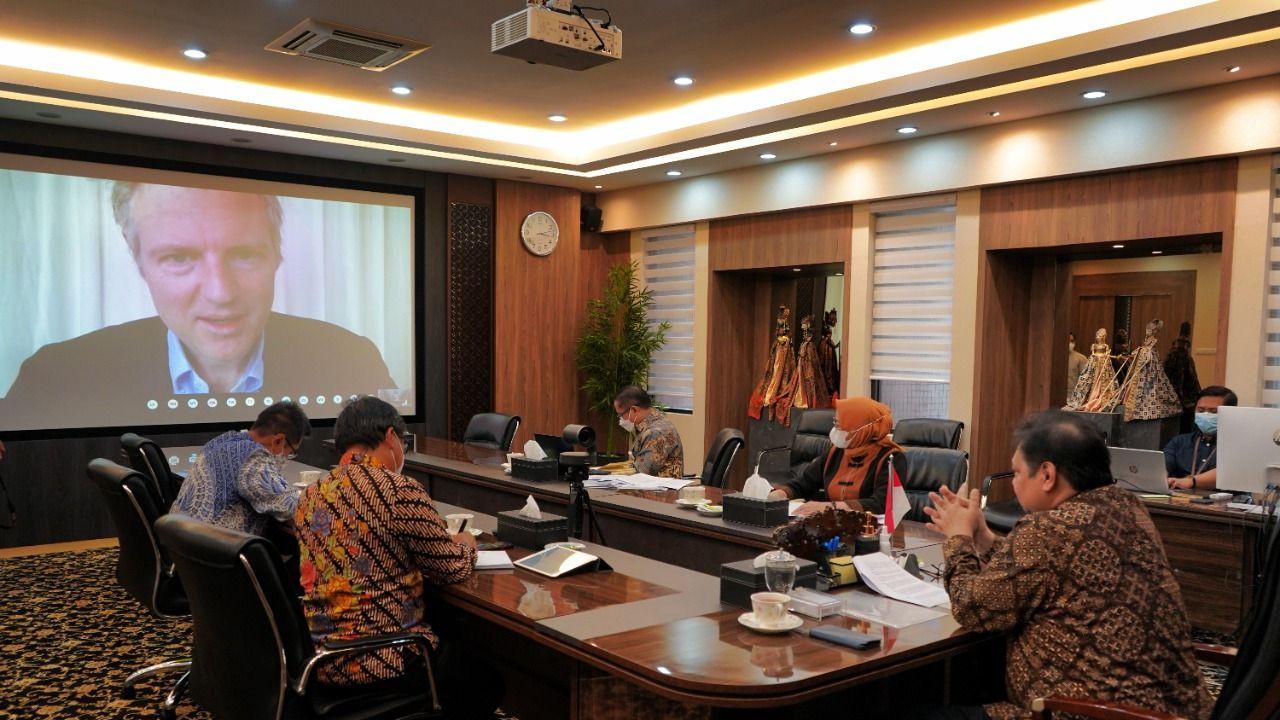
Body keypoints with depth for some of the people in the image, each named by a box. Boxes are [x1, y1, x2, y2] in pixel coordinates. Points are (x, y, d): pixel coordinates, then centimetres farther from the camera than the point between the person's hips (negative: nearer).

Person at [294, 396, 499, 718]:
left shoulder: (310, 496, 3)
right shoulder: (400, 492, -18)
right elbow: (453, 569, -10)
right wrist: (465, 543, 12)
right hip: (378, 659, -8)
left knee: (450, 643, 28)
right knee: (486, 679, 15)